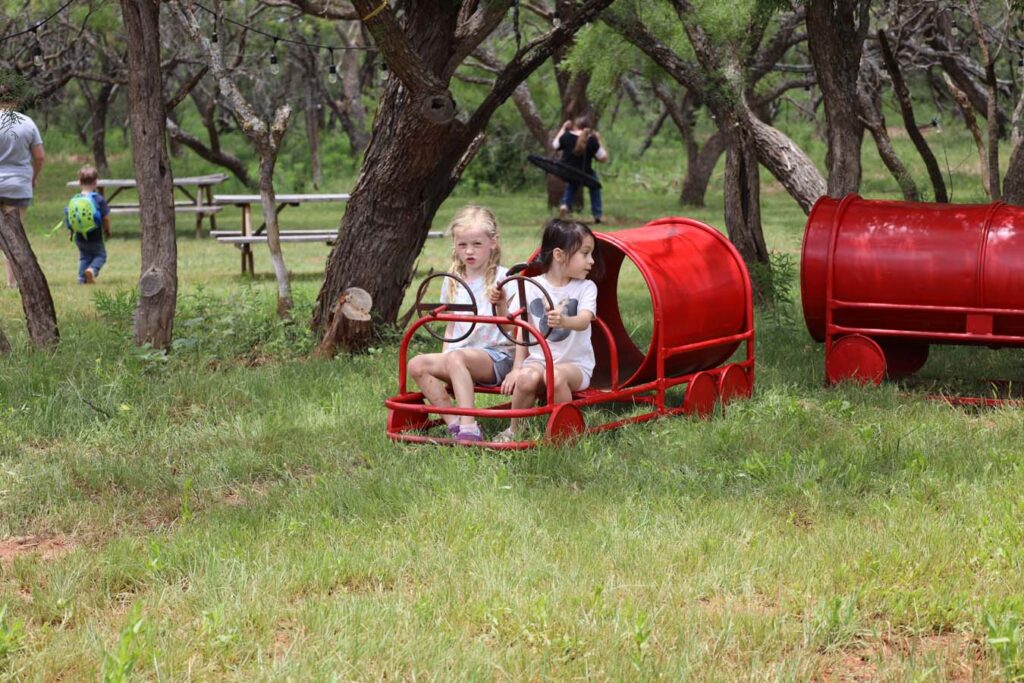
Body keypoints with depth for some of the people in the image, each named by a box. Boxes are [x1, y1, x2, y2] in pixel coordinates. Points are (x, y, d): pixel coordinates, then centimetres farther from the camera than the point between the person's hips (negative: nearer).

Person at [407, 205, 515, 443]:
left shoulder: (502, 278, -3)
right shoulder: (453, 282, 15)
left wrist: (501, 304, -27)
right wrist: (443, 358, 9)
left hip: (496, 356, -7)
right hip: (459, 352, 7)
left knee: (456, 358, -35)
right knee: (417, 365, -16)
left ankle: (469, 428, -42)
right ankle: (454, 424, -22)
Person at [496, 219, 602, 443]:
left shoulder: (586, 288, 0)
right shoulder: (532, 287, 4)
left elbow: (584, 321, -20)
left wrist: (564, 321, -43)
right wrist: (516, 368, -1)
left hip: (575, 363, -1)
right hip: (537, 359, 1)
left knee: (556, 376, -35)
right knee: (528, 378, -32)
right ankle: (514, 430, -9)